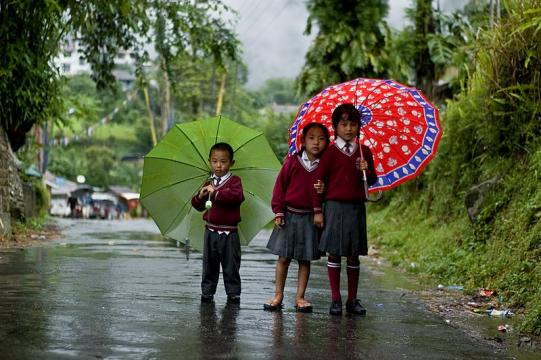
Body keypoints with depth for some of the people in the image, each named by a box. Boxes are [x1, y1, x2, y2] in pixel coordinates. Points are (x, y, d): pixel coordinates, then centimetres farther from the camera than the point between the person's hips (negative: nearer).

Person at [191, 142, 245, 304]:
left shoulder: (234, 180, -5)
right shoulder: (209, 183, 10)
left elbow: (237, 196, -26)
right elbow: (198, 205, 13)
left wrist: (216, 193, -25)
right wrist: (200, 196, -9)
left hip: (229, 232, -4)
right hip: (211, 230, 4)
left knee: (231, 265, 2)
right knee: (209, 264, 10)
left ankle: (233, 293, 11)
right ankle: (207, 292, 18)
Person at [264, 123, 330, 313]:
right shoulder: (292, 162, -2)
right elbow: (280, 186, 1)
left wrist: (323, 190, -17)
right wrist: (278, 211, -3)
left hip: (310, 217, 1)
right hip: (289, 215, 0)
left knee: (305, 259, 6)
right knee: (283, 257, 3)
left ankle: (300, 297, 14)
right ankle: (278, 296, 13)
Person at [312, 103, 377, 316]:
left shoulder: (364, 152, 7)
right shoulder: (331, 152, -3)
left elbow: (372, 179, 15)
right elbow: (318, 180, -2)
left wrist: (366, 171, -9)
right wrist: (317, 210, -4)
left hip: (356, 208, 3)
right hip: (335, 207, -3)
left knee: (354, 254, 7)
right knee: (334, 252, 0)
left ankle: (352, 300, 15)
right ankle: (336, 299, 7)